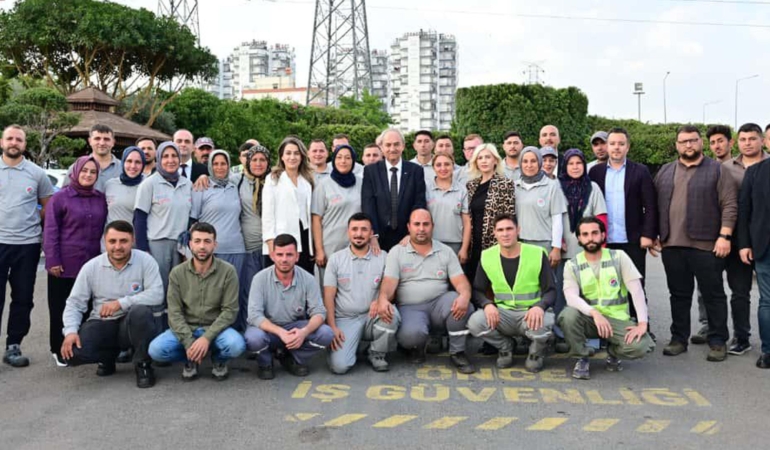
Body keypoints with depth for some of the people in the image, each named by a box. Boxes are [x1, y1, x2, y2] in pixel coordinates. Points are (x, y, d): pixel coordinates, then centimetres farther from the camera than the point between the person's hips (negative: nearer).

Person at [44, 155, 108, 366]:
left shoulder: (101, 199, 9)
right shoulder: (60, 197, -4)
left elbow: (104, 229, 13)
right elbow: (50, 231, -7)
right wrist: (52, 260, -11)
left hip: (92, 265, 4)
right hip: (65, 265, -3)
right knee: (61, 309, 5)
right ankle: (59, 350, 17)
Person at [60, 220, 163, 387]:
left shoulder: (145, 261, -9)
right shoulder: (91, 267, -1)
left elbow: (156, 295, -19)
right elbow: (74, 303, -1)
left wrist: (121, 303, -25)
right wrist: (70, 331, -19)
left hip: (136, 324, -2)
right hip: (102, 324, 3)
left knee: (140, 311, -37)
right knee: (72, 351, -23)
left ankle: (143, 364, -12)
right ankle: (109, 356, 12)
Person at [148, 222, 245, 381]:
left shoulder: (228, 271, -9)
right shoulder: (177, 273, -4)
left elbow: (230, 311, -12)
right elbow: (174, 313, -8)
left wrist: (207, 338, -23)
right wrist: (189, 342, -22)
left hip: (215, 328, -1)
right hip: (186, 328, 2)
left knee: (236, 345, -32)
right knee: (156, 349, -25)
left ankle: (218, 359, 5)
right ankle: (191, 359, 7)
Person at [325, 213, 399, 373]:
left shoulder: (383, 257, 3)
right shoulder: (335, 259, 2)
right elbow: (329, 296, 1)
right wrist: (332, 327, -10)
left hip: (372, 317, 2)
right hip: (345, 319, -1)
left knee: (390, 313, -33)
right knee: (339, 366, -24)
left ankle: (377, 355, -4)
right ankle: (351, 344, 13)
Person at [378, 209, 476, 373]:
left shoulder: (446, 251, 9)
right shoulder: (397, 252, 4)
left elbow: (460, 281, -1)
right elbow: (389, 282, -8)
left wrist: (464, 295, -25)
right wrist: (382, 299, -31)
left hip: (439, 304, 2)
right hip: (410, 308, -2)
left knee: (459, 302, -31)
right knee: (410, 334, -35)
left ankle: (457, 352, -9)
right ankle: (417, 347, 7)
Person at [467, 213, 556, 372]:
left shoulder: (538, 254, -7)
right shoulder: (487, 256, 0)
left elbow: (551, 291, -6)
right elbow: (477, 290, 5)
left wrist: (540, 306, -30)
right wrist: (487, 304, -19)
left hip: (531, 313, -2)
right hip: (502, 313, 2)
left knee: (542, 324, -38)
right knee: (474, 322, -28)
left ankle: (537, 351, 3)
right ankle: (505, 346, 7)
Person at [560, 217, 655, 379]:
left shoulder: (618, 257, -2)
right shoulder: (572, 265, -2)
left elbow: (637, 290, -8)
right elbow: (571, 297, -17)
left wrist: (642, 323, -19)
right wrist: (594, 313, -34)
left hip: (617, 319, 0)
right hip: (589, 318, 0)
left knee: (641, 345, -28)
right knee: (568, 315, -33)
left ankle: (613, 352, 9)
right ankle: (582, 358, -6)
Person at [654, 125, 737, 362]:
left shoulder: (716, 170, 2)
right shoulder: (665, 172, 14)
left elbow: (730, 206, -4)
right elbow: (656, 206, 14)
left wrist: (724, 236, -12)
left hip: (706, 245, -3)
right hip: (671, 245, 4)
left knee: (713, 295, 3)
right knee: (679, 295, 10)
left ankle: (718, 342, 13)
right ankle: (679, 339, 19)